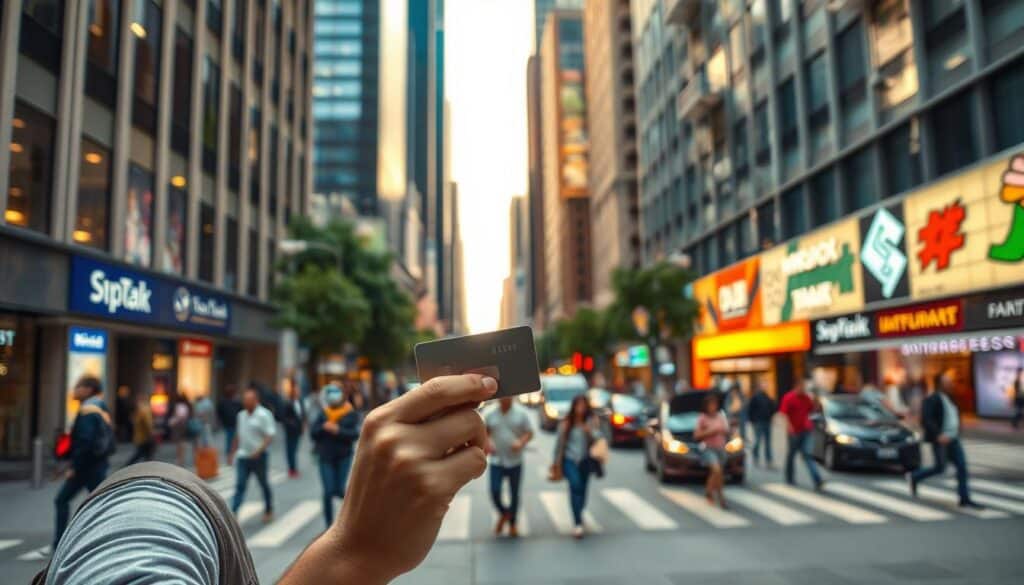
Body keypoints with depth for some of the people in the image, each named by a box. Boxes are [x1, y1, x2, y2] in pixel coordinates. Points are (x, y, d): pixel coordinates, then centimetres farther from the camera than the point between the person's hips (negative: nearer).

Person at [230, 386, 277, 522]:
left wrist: (259, 450, -27)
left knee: (264, 484, 11)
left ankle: (269, 511, 28)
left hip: (258, 457, -4)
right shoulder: (241, 415, 9)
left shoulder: (264, 415, -11)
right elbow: (238, 436, 19)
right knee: (240, 486, -4)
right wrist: (233, 452, 18)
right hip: (242, 456, 5)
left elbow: (270, 436, -16)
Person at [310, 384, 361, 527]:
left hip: (343, 456, -1)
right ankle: (329, 524, 13)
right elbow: (312, 433, 0)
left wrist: (338, 431, -23)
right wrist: (323, 428, -18)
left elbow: (355, 434, -11)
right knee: (328, 492, -2)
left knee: (339, 490, -5)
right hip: (326, 456, 1)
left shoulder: (351, 414, -2)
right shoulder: (323, 413, 3)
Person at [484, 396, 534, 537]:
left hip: (515, 461, 0)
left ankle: (512, 523, 29)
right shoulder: (490, 414, 0)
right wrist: (488, 444, -9)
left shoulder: (521, 413, -4)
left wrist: (521, 442, -20)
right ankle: (503, 514, 23)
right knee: (495, 492, -8)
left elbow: (529, 433, -1)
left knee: (514, 494, 9)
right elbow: (485, 432, 10)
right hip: (496, 461, 1)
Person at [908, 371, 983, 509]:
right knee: (940, 468, -3)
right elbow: (925, 420, -22)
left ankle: (965, 499, 3)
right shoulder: (931, 399, -15)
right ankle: (914, 477, 19)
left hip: (952, 439, 8)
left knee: (962, 466, -1)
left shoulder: (947, 398, 12)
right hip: (939, 440, -8)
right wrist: (938, 435, -28)